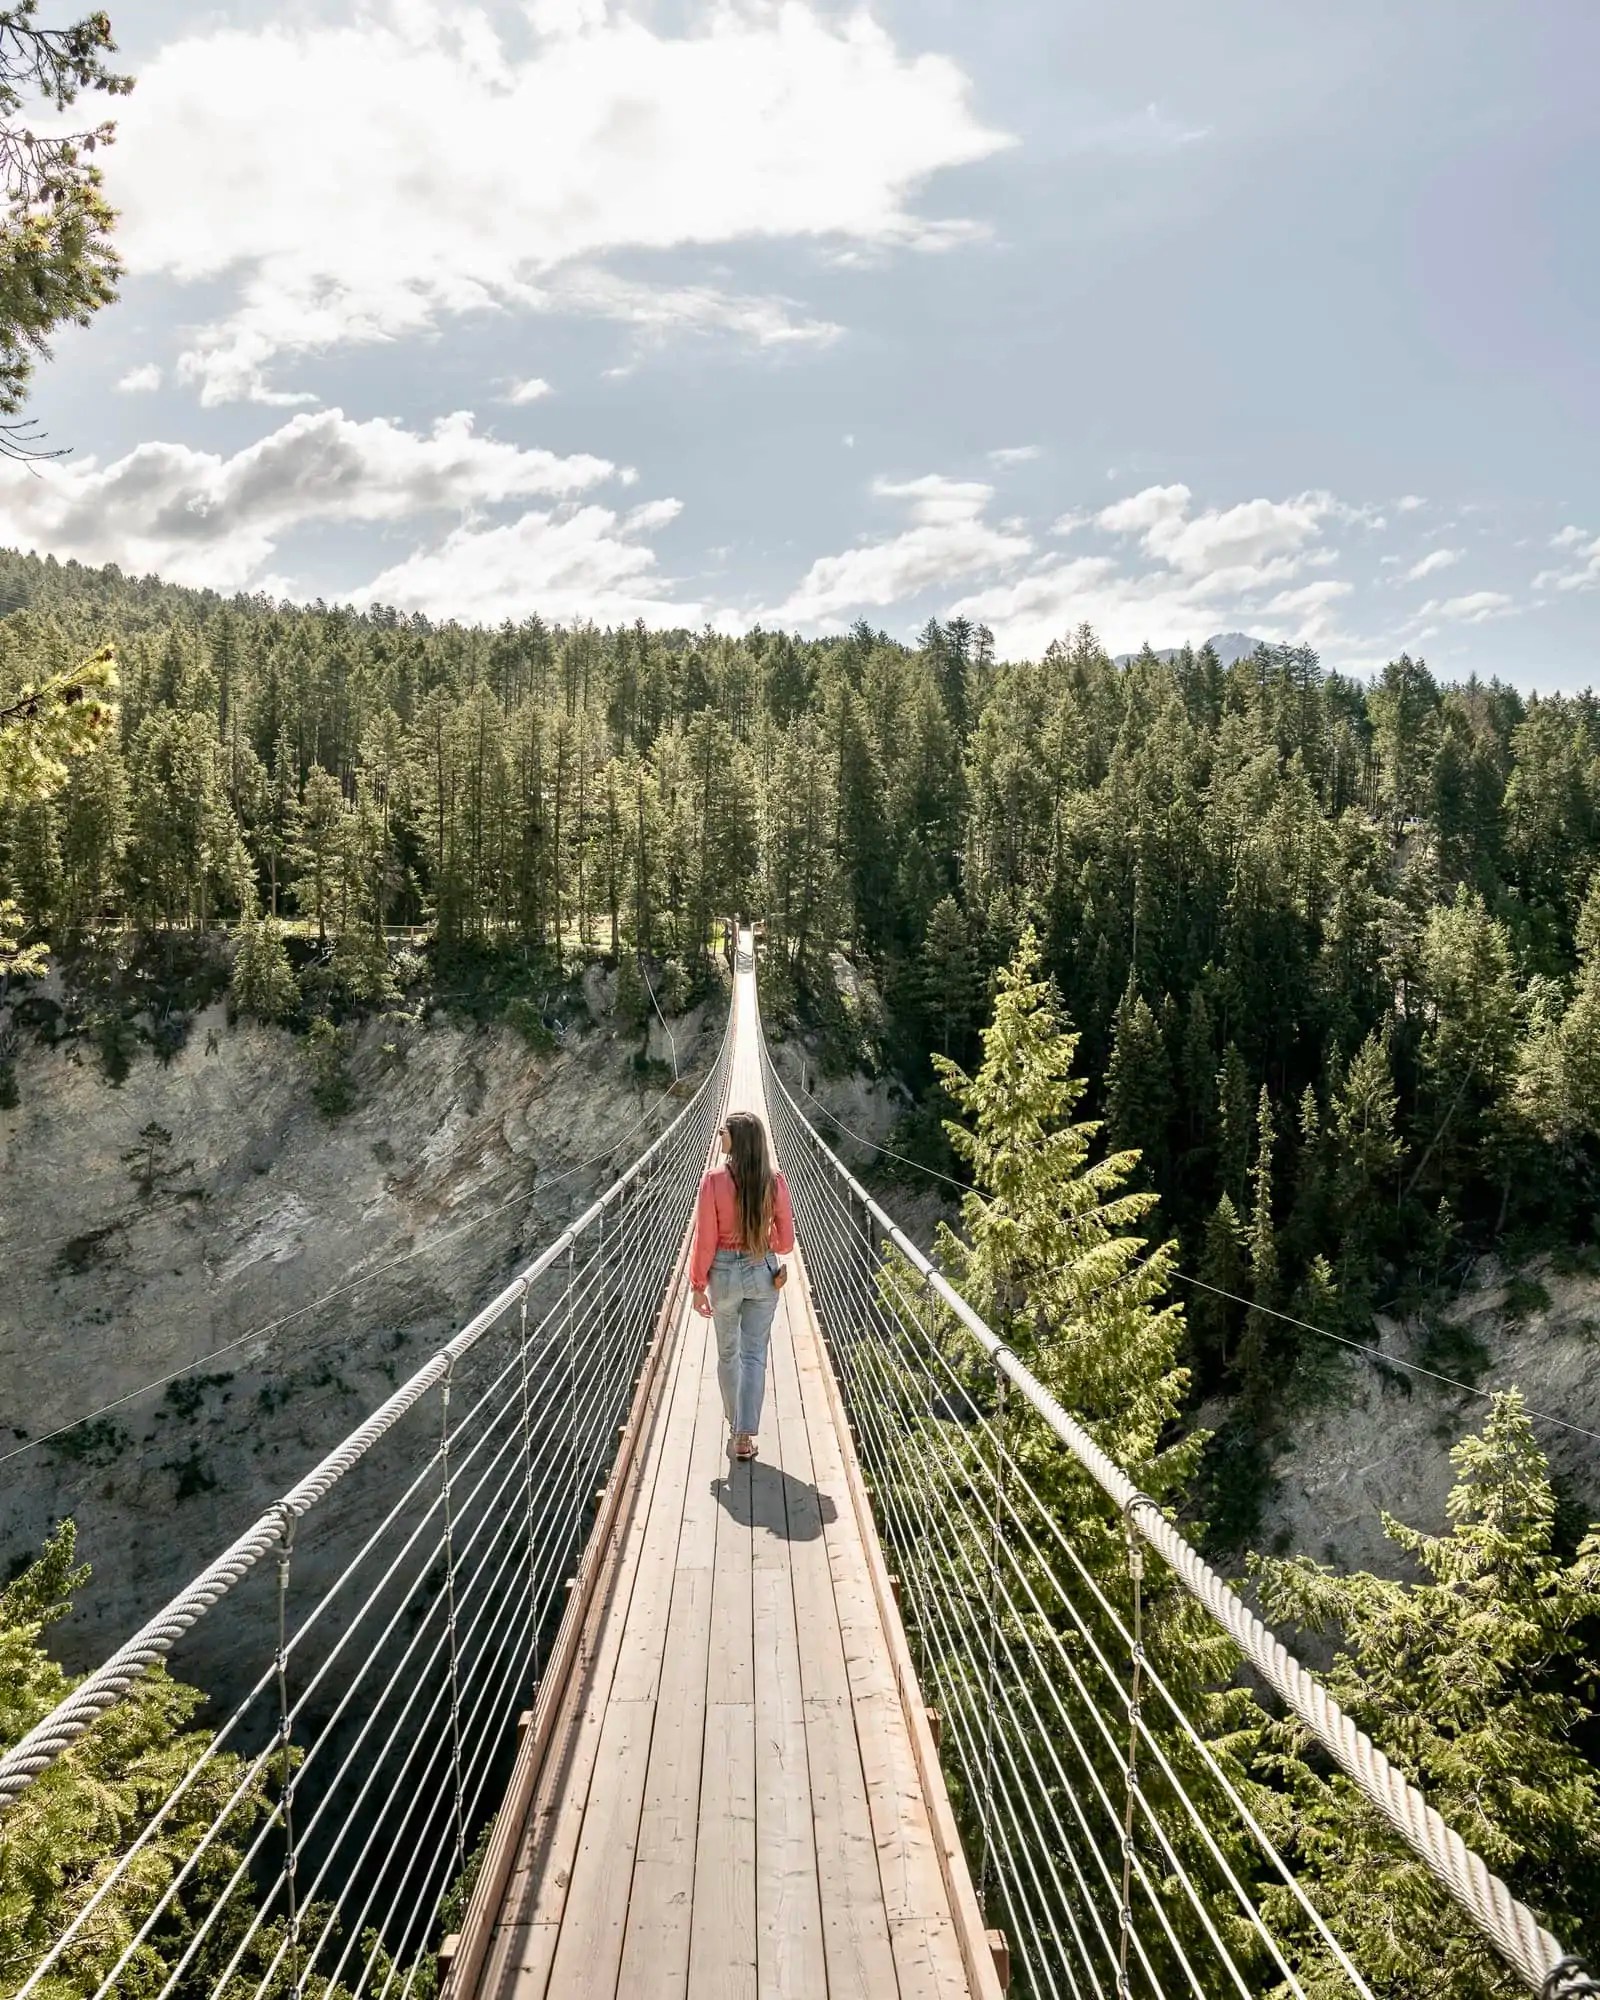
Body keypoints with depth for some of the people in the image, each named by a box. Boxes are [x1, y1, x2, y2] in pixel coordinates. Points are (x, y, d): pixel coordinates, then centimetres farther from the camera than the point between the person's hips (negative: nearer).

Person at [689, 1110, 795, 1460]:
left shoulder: (714, 1181, -17)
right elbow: (786, 1241, -2)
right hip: (763, 1274, 1)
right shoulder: (774, 1182, -9)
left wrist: (698, 1285, -2)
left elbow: (705, 1240, -12)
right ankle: (745, 1437, 1)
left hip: (724, 1273, -1)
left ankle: (735, 1419, 37)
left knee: (727, 1351, 20)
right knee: (754, 1355, 6)